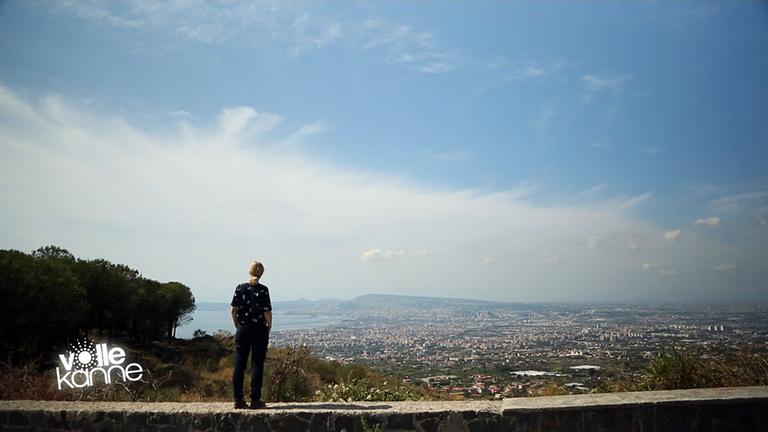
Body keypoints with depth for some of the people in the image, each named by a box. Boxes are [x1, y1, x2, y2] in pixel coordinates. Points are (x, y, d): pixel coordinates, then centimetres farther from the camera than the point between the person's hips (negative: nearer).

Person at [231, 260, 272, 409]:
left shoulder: (240, 288, 0)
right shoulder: (263, 290, -9)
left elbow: (234, 311, 1)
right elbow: (267, 313, -10)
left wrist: (238, 326, 13)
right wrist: (268, 328, 4)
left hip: (242, 330, 3)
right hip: (259, 331, -3)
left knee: (239, 366, 9)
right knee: (257, 365, 4)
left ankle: (238, 400, 13)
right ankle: (255, 400, 8)